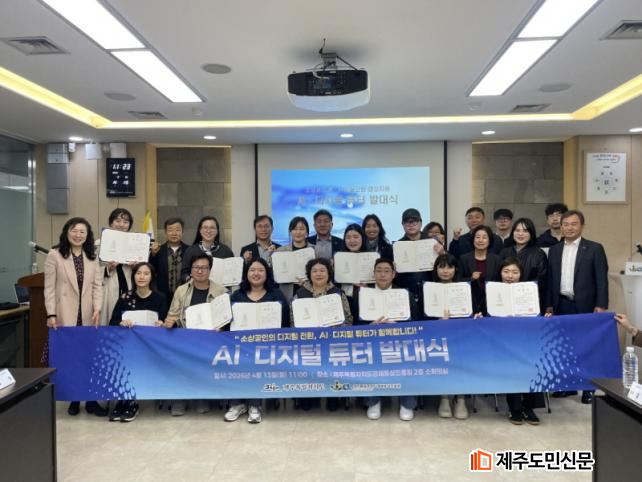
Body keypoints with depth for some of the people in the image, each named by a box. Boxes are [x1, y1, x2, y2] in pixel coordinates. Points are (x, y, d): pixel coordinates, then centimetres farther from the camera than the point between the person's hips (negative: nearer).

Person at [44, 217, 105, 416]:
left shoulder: (93, 257, 11)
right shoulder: (54, 255, 0)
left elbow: (97, 285, 6)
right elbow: (49, 287, -2)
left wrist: (97, 309, -6)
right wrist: (51, 314, -8)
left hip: (88, 316, 3)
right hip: (66, 316, -2)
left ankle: (91, 400, 11)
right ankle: (73, 399, 16)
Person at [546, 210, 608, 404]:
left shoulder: (594, 248, -2)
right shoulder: (554, 250, 10)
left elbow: (602, 279, -6)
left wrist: (601, 305, -12)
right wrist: (549, 304, 7)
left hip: (585, 306, -4)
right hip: (561, 305, 4)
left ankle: (588, 388, 15)